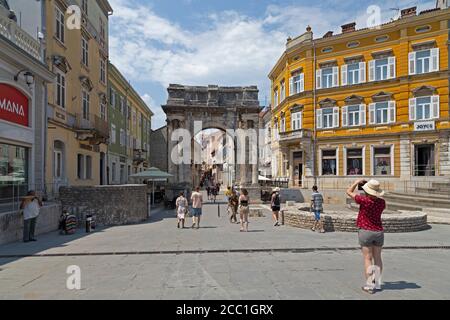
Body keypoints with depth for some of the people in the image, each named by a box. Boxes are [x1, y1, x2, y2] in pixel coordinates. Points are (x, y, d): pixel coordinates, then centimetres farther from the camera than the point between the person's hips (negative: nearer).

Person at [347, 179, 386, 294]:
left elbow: (349, 192, -3)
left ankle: (370, 286, 1)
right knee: (377, 258, 13)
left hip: (365, 231, -5)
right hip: (379, 232, 5)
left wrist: (357, 182, 9)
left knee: (368, 258, -1)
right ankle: (377, 284, 21)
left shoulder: (364, 200, -16)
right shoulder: (382, 202, -2)